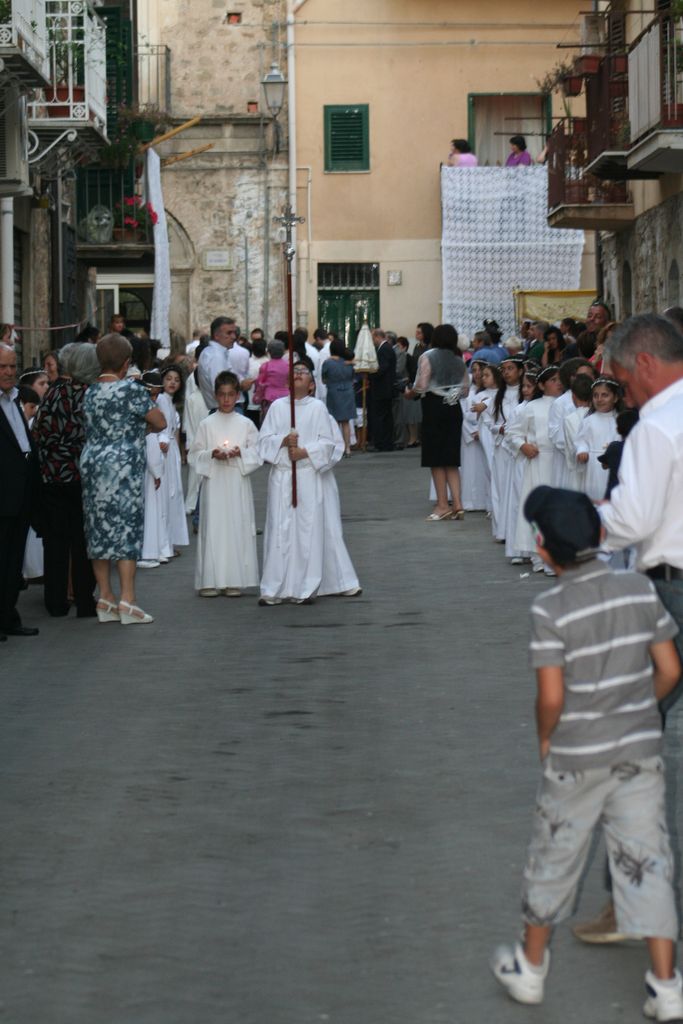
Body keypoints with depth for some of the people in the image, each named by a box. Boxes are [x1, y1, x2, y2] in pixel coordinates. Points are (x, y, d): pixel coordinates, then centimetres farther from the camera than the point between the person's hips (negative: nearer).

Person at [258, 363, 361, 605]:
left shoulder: (317, 407, 2)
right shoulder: (277, 406, 7)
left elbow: (329, 442, -2)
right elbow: (264, 440, 4)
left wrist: (305, 452, -14)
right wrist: (284, 441, -14)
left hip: (311, 475, -1)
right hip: (282, 475, 2)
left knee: (310, 529, -2)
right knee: (280, 531, 1)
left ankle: (308, 588, 4)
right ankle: (274, 589, 4)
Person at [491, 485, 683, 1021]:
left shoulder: (550, 609, -16)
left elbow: (552, 697, -17)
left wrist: (545, 737, 2)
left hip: (576, 759, -3)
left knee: (554, 857, 14)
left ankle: (531, 967, 30)